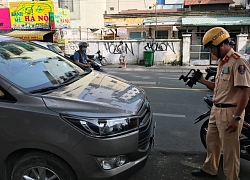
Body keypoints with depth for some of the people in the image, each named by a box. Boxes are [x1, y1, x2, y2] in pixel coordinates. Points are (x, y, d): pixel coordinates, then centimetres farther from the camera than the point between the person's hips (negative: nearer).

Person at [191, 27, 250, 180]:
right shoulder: (221, 61, 12)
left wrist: (236, 117, -23)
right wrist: (203, 81, 9)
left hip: (230, 112, -10)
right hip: (216, 109, 10)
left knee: (230, 149, 3)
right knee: (212, 142, 23)